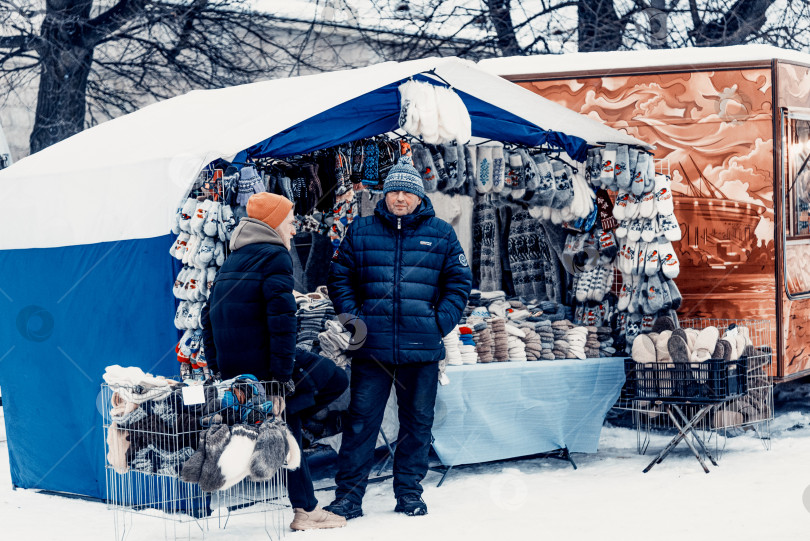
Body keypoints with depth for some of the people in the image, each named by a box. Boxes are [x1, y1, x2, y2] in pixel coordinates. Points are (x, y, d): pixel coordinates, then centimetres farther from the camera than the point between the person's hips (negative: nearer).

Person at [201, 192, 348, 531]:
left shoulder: (231, 261, 19)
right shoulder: (275, 256, -9)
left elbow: (209, 316, 21)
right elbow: (281, 316, -20)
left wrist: (219, 365, 20)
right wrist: (283, 371, -19)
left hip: (233, 371, 9)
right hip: (262, 362, -9)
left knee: (287, 436, 18)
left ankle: (305, 510, 18)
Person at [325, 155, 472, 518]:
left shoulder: (441, 234, 6)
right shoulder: (361, 231, 6)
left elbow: (459, 282, 9)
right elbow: (339, 277, 11)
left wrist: (441, 322, -2)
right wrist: (353, 318, -1)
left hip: (422, 349, 1)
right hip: (371, 348, -1)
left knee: (417, 422, 9)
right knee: (361, 420, 0)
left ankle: (409, 493, 21)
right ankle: (348, 496, 6)